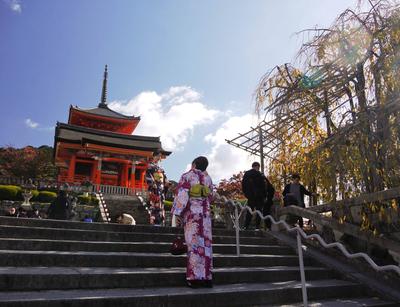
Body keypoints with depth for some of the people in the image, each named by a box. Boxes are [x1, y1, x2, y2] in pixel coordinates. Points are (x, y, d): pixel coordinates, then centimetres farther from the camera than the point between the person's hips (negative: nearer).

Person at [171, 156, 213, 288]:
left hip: (191, 212, -4)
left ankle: (195, 277, -6)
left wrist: (178, 213, -7)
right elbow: (210, 197, 14)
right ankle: (207, 277, 7)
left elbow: (181, 194, -6)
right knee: (205, 243, 5)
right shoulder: (208, 178, 15)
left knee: (194, 242, -5)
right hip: (205, 213, 4)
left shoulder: (187, 176, 3)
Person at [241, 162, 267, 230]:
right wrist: (265, 196, -2)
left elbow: (243, 185, 12)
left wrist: (246, 194, 18)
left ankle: (246, 226, 6)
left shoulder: (246, 174, 8)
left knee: (249, 212, 10)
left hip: (250, 196, 5)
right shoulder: (259, 175, -10)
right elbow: (263, 186, -9)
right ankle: (257, 227, -1)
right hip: (259, 196, -5)